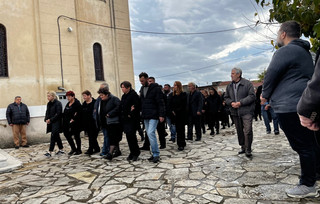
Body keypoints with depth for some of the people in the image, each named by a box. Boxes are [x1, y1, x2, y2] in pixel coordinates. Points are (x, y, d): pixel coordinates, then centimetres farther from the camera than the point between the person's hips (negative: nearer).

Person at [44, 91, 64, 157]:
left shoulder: (58, 103, -11)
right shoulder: (48, 104, 12)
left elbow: (58, 114, -16)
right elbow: (47, 112, 16)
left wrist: (51, 119, -17)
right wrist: (46, 119, -1)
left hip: (56, 122, -8)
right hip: (51, 123, 8)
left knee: (53, 136, -8)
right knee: (56, 136, 13)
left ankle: (50, 152, -5)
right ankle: (61, 150, 22)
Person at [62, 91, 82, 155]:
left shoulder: (77, 103, -13)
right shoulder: (68, 104, 13)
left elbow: (79, 113, -17)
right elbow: (65, 113, 19)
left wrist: (73, 119, -18)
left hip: (75, 124, -8)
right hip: (67, 123, 8)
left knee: (76, 136, 2)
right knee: (67, 135, 10)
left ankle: (79, 150, 16)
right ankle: (73, 149, 25)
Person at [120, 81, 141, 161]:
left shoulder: (133, 95, -9)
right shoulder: (123, 96, 16)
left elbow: (136, 106, -17)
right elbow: (121, 107, 20)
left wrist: (131, 114, -16)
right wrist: (122, 116, 5)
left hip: (132, 119, -8)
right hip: (125, 119, 8)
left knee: (131, 135, -11)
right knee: (128, 136, 8)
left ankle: (136, 152, 5)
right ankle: (132, 153, 18)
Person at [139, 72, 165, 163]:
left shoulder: (155, 88, -8)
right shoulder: (142, 89, 14)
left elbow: (160, 103, -12)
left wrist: (161, 115, -18)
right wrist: (141, 112, 10)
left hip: (153, 116, -7)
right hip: (145, 116, 8)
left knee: (151, 133, -16)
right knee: (149, 134, 9)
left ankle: (156, 154, -7)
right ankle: (155, 154, 18)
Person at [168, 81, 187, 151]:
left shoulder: (183, 95, -3)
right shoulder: (171, 95, 10)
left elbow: (183, 105, -9)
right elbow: (169, 104, 7)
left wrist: (176, 111, -12)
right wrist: (172, 111, -7)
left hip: (181, 115, -4)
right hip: (174, 115, 4)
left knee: (181, 129, -4)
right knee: (177, 129, 6)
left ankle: (181, 145, -1)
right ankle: (180, 143, 15)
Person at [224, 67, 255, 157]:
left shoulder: (247, 83, -5)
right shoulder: (229, 86, 12)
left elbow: (252, 96, -10)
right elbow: (226, 98, 14)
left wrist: (240, 102, -18)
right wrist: (231, 103, -8)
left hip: (246, 111, -5)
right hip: (235, 112, 6)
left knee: (247, 131, -12)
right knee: (239, 131, 13)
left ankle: (248, 149, 0)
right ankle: (243, 147, 27)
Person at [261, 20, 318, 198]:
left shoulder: (285, 51, -10)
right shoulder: (303, 51, 23)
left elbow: (271, 75, -10)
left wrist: (265, 95, 7)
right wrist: (271, 96, 27)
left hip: (290, 105, -10)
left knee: (302, 146, -3)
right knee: (307, 145, 13)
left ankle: (308, 186, 7)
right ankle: (309, 182, 23)